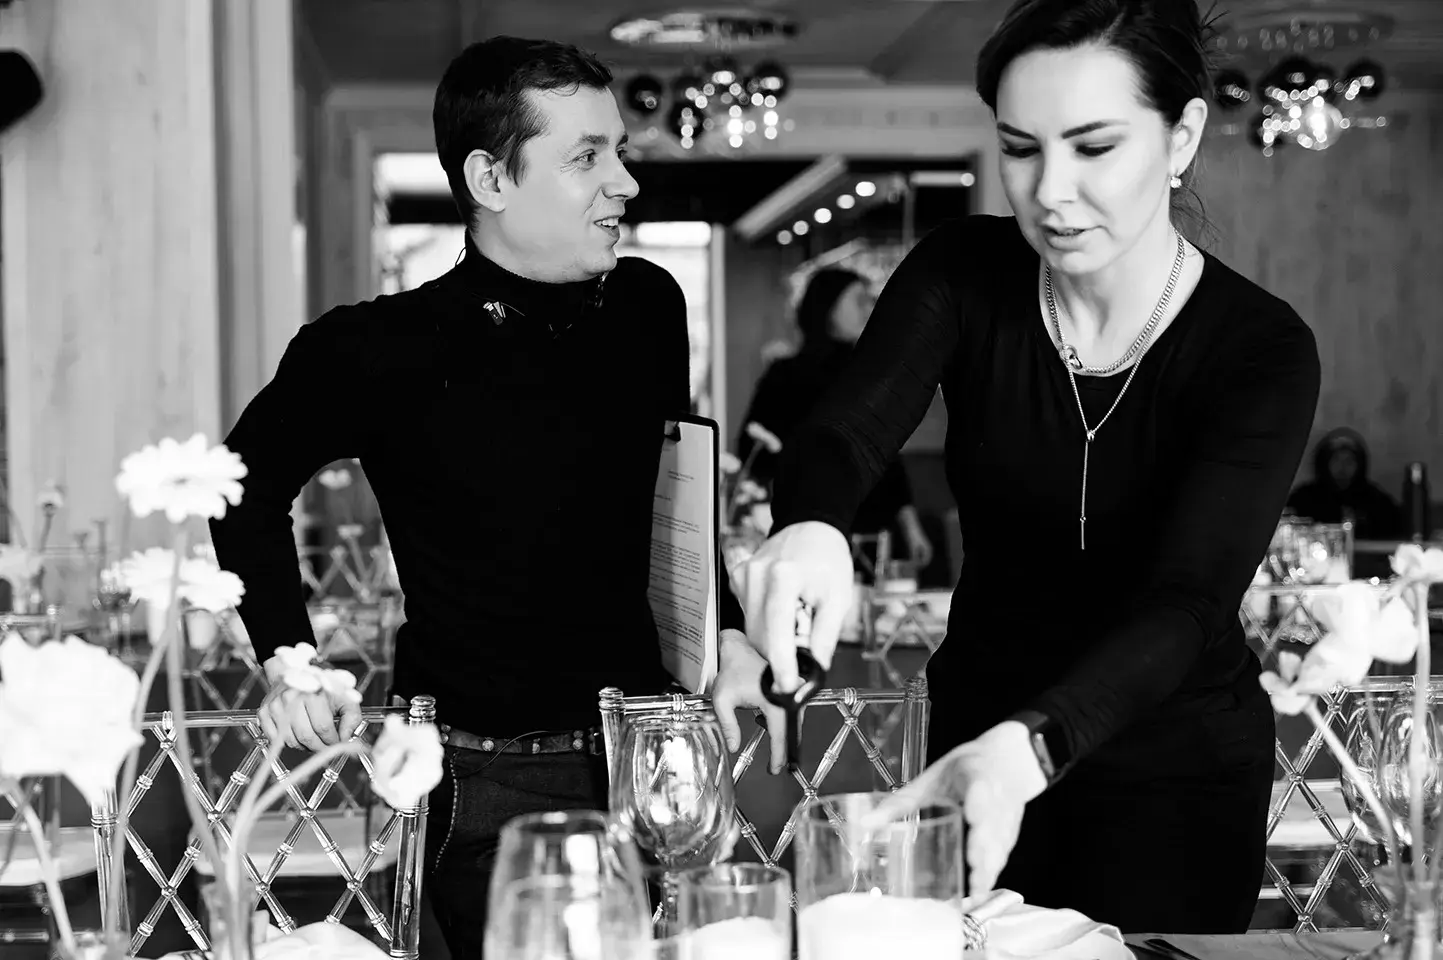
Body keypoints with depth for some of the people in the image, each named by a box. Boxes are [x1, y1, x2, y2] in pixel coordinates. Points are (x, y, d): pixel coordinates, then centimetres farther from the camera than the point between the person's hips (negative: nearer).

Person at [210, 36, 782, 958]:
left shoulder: (649, 308, 2)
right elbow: (251, 486, 5)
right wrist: (289, 659, -3)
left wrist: (727, 633, 11)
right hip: (487, 783, -4)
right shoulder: (384, 352, -13)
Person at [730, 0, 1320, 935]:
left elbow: (1185, 602, -30)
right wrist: (810, 527, -49)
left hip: (1178, 769, -2)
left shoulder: (1261, 351, -18)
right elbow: (850, 429, -24)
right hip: (979, 726, 3)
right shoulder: (962, 276, -9)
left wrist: (1027, 747, -48)